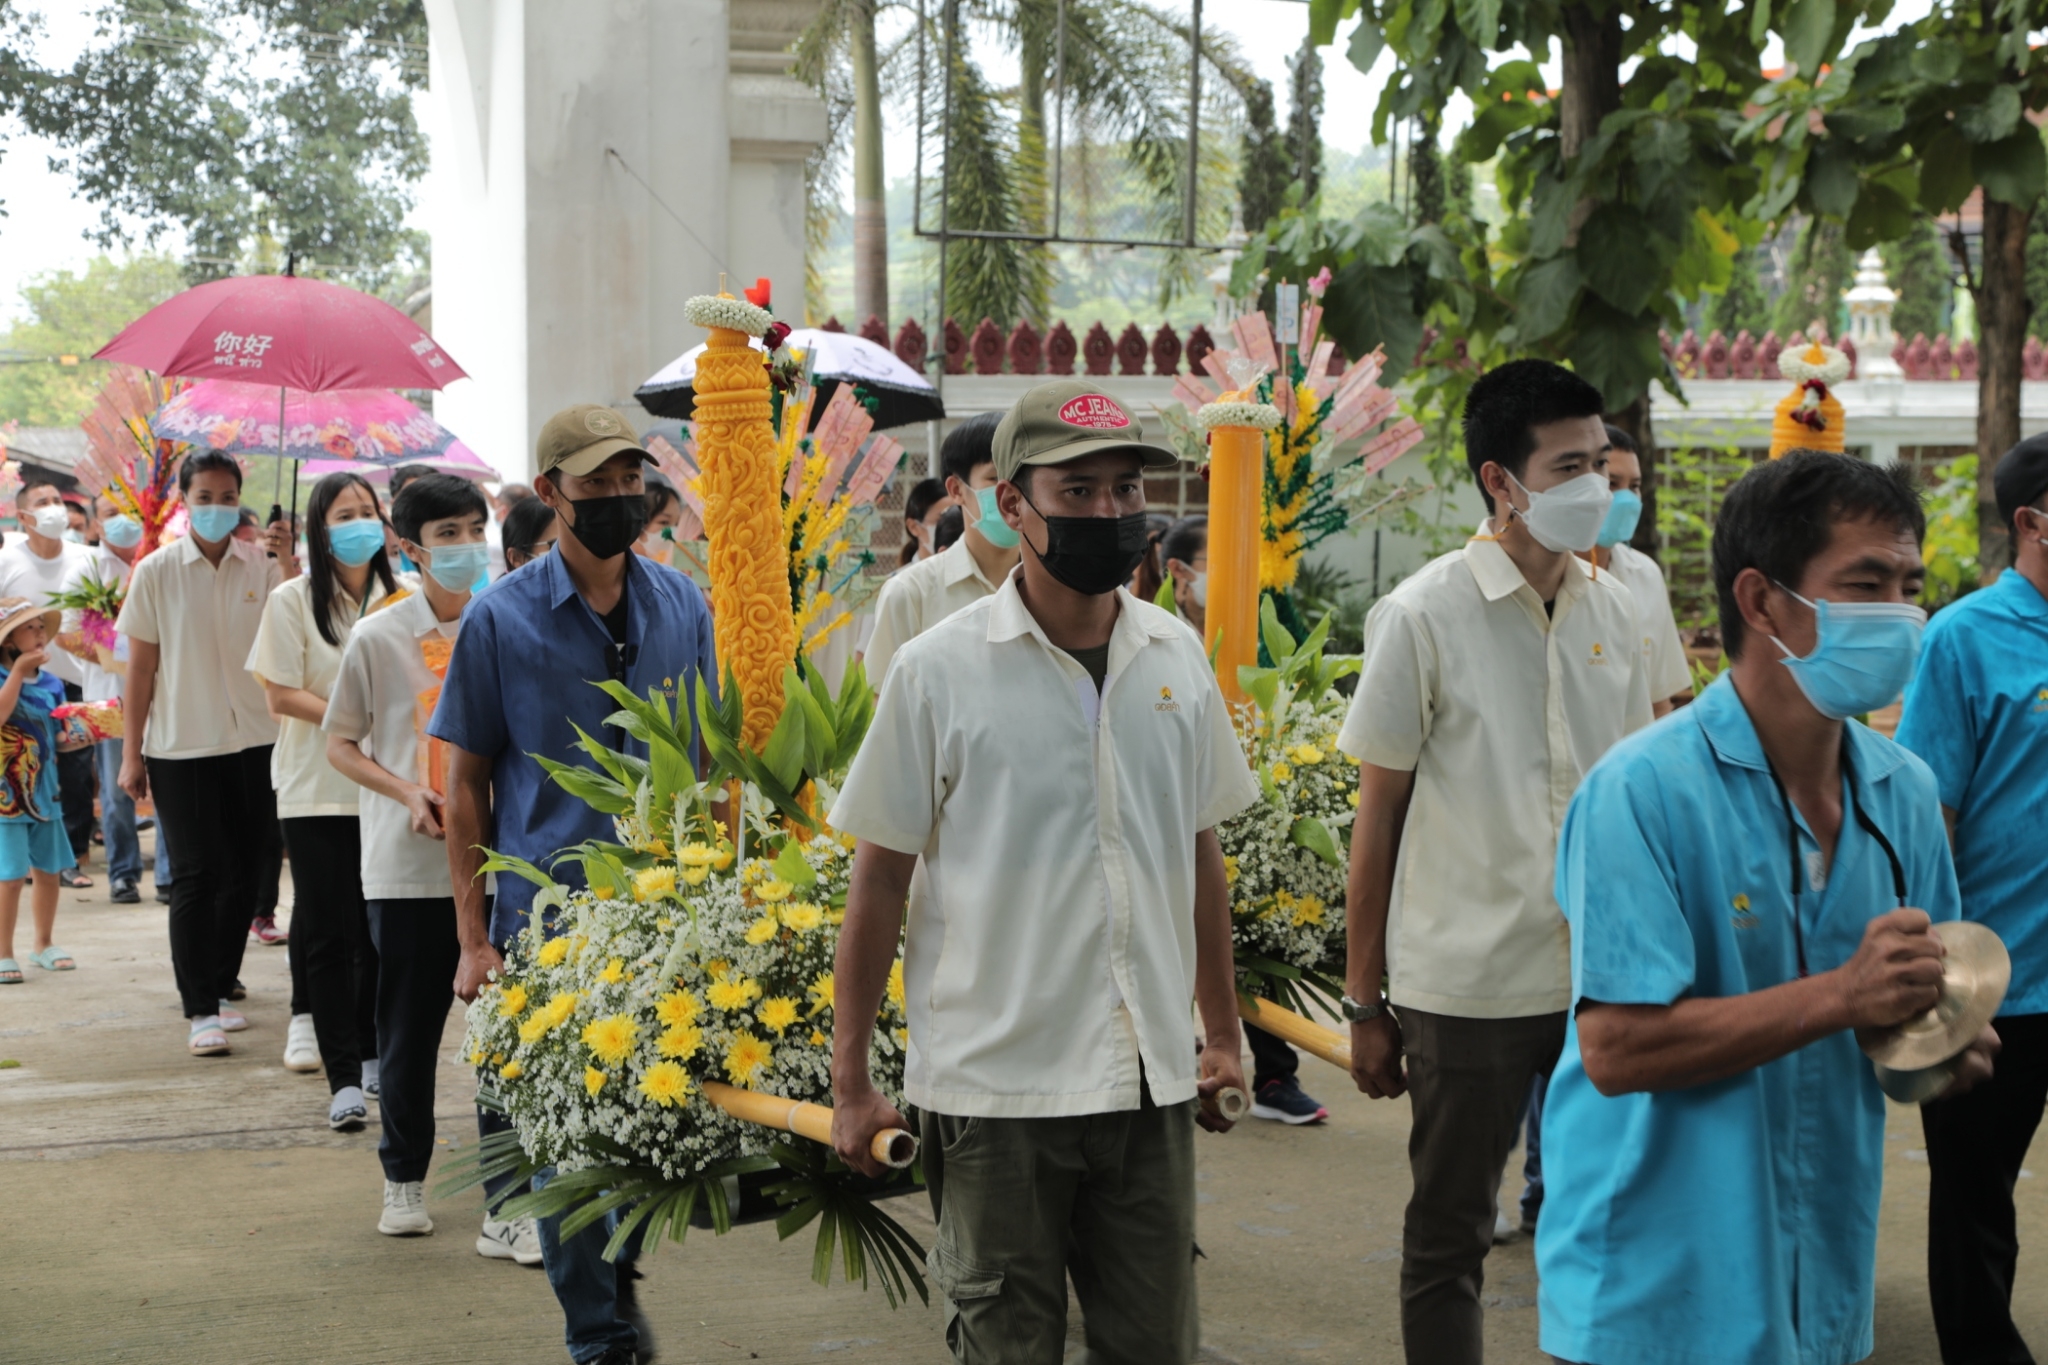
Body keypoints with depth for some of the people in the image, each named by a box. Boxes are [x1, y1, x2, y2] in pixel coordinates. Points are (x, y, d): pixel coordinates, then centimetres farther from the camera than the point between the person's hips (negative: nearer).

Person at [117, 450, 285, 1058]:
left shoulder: (264, 567, 2)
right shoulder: (156, 572, -2)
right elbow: (140, 669, 0)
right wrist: (131, 754, 0)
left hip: (255, 740, 2)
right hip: (181, 746, -2)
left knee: (245, 872, 7)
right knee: (196, 877, -3)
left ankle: (218, 986, 23)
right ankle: (201, 1011, 0)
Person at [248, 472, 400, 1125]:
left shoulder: (394, 598, 6)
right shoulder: (293, 600, -2)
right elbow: (282, 696, -6)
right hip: (317, 791, -3)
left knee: (380, 929, 8)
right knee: (328, 935, -4)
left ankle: (371, 1053, 23)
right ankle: (343, 1078, -3)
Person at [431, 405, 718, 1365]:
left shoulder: (683, 607, 5)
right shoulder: (500, 620, -3)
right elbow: (468, 783, 1)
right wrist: (474, 938, -3)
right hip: (550, 915, -2)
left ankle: (623, 1273, 33)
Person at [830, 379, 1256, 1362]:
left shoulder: (1177, 658, 5)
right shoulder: (939, 671, -7)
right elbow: (879, 879, -3)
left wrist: (1224, 1034, 16)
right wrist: (849, 1079, -3)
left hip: (1152, 1081, 4)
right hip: (995, 1086, -4)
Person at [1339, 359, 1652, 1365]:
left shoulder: (1611, 609, 4)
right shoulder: (1423, 616, -9)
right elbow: (1378, 817, -5)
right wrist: (1364, 1006, -3)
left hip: (1602, 979, 4)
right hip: (1465, 985, -4)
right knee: (1448, 1238, 8)